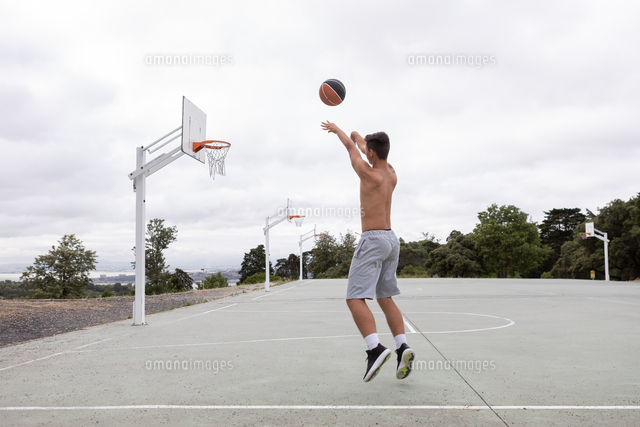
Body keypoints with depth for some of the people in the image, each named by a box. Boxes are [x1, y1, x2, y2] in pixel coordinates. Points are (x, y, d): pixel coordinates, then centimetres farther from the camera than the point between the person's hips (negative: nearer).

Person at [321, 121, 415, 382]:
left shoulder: (369, 174, -11)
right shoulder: (392, 175, 9)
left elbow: (351, 147, 7)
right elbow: (366, 149, 26)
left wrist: (336, 129, 25)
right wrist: (357, 136, 45)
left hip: (373, 240, -8)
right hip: (391, 239, 8)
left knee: (355, 298, -10)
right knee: (386, 299, 12)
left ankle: (375, 348, -24)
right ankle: (402, 346, 0)